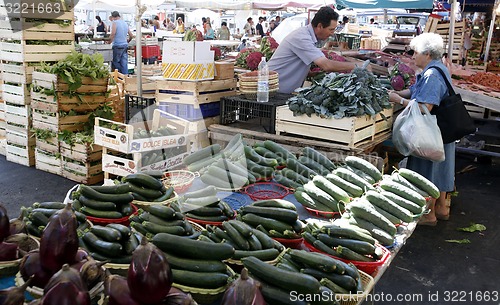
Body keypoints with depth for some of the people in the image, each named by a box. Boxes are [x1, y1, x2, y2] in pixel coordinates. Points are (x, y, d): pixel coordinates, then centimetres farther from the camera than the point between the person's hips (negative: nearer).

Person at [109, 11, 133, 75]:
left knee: (115, 62, 2)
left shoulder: (115, 23, -7)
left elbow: (112, 34, -18)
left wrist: (109, 42, -7)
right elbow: (131, 36, 17)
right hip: (125, 45, 7)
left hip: (117, 45, -6)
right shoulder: (125, 23, 14)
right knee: (124, 63, 5)